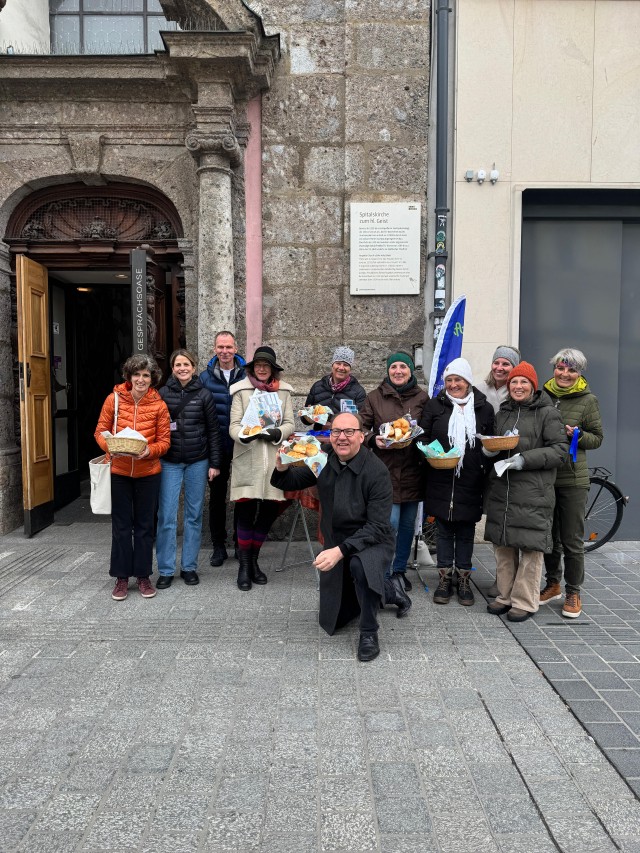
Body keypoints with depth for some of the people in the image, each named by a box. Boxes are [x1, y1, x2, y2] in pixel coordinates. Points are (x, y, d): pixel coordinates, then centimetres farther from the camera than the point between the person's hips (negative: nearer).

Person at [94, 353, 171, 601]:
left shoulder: (159, 405, -5)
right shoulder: (114, 399, -5)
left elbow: (164, 440, -3)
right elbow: (100, 431, 1)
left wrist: (150, 450, -23)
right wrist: (110, 446, -19)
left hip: (148, 473, 0)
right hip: (118, 471, 0)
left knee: (145, 525, 11)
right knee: (121, 525, 9)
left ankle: (143, 575, 24)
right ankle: (122, 577, 21)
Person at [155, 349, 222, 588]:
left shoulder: (203, 394, 1)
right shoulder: (163, 394, 1)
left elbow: (213, 430, 3)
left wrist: (214, 463, 0)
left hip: (197, 462, 1)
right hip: (170, 463, 0)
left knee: (194, 515, 8)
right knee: (167, 516, -2)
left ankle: (189, 567, 20)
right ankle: (165, 570, 11)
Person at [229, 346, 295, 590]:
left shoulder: (283, 391, 10)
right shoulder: (241, 390, 4)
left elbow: (290, 424, 7)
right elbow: (233, 425, -1)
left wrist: (277, 433, -14)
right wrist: (244, 435, -23)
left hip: (273, 460, 3)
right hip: (247, 460, -3)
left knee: (267, 512, 8)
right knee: (246, 512, -5)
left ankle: (253, 561, 25)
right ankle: (243, 566, 8)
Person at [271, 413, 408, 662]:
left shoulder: (376, 471, -23)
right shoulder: (324, 462, -7)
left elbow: (378, 527, -26)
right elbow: (292, 481, 6)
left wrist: (341, 550, -36)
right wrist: (281, 469, -18)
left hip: (373, 541, -6)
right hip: (335, 544, 6)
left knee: (360, 565, -42)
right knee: (334, 621, 17)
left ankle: (369, 632, -16)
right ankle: (390, 590, 39)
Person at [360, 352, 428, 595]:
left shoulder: (422, 397, 5)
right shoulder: (374, 397, 2)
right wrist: (374, 440, -15)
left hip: (412, 471, 3)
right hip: (386, 470, -2)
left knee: (408, 524, 11)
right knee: (390, 523, -8)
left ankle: (400, 570, 28)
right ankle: (383, 574, 8)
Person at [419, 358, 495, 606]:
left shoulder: (484, 408, 4)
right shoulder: (434, 406, 4)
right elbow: (422, 438, 7)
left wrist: (486, 463, -8)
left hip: (470, 483, 0)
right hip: (441, 481, 0)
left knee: (466, 532, 10)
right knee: (444, 531, 9)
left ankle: (464, 580, 22)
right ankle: (445, 579, 20)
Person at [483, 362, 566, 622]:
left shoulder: (547, 413, -2)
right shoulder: (503, 413, 16)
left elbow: (559, 451, -8)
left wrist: (525, 459, -18)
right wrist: (490, 451, 0)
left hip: (533, 492, -5)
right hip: (501, 490, 6)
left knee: (530, 547, -2)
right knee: (503, 545, 11)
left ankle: (525, 601, 10)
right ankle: (505, 596, 24)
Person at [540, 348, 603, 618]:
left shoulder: (588, 400, -4)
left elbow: (597, 438, 0)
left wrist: (577, 434, -17)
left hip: (573, 479, -3)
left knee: (572, 540, 3)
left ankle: (573, 593, 18)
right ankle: (553, 584, 32)